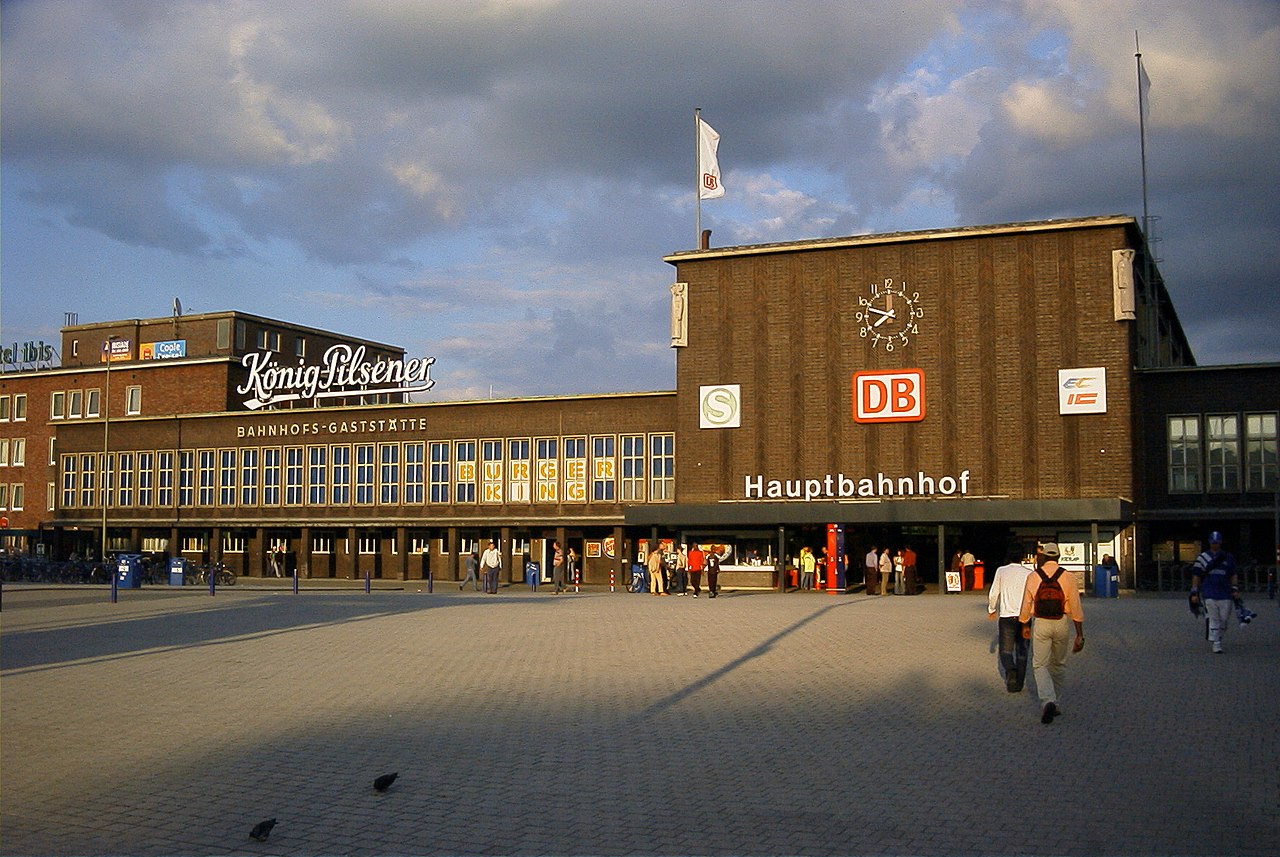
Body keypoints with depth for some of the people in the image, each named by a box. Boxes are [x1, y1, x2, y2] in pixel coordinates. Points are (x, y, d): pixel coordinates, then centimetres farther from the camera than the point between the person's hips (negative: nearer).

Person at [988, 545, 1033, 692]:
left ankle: (1010, 670, -24)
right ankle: (1019, 682, 12)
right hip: (1024, 616, 1)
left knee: (1006, 650, 5)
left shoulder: (1001, 571, 0)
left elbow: (993, 593, 4)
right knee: (1022, 650, 12)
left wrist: (991, 610, 20)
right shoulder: (1029, 573, 0)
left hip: (1006, 616, -1)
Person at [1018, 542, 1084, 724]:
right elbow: (1076, 608, -5)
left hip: (1040, 623, -1)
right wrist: (1080, 635, 0)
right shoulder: (1068, 578, -4)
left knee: (1040, 665, 5)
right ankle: (1054, 702, 24)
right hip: (1061, 623, 1)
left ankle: (1048, 701, -17)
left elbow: (1026, 605, 5)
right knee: (1059, 664, 18)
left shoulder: (1032, 577, -3)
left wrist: (1024, 626, 21)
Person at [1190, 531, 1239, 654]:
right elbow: (1196, 576, 5)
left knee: (1224, 619, 1)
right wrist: (1194, 592, 0)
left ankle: (1218, 639, 19)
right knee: (1214, 619, -6)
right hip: (1209, 594, -2)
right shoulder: (1203, 557, 5)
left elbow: (1233, 575, 18)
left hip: (1225, 594, 2)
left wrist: (1235, 589, 5)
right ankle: (1215, 644, -5)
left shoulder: (1228, 558, 13)